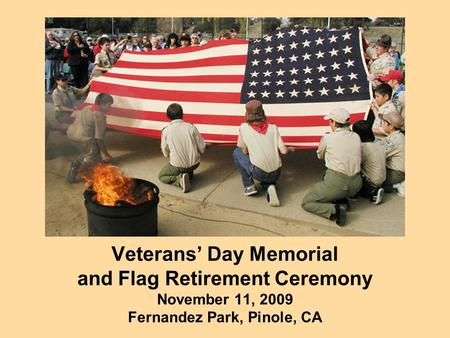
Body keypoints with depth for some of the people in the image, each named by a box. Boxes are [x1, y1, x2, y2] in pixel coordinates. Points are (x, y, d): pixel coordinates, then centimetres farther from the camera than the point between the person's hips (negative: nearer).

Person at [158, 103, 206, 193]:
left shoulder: (166, 131, -12)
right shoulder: (191, 127, -11)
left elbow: (166, 154, -2)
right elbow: (202, 148, -6)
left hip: (178, 167, -4)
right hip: (195, 164, 4)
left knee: (161, 176, 22)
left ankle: (179, 180, -5)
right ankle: (189, 173, 14)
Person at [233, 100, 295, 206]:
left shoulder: (244, 127, 1)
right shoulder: (273, 128, 7)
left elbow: (245, 152, 8)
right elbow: (284, 151, 1)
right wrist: (290, 149, 24)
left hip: (259, 172, -3)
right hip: (276, 173, 3)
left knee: (237, 153, 20)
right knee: (268, 178, 38)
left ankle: (249, 186, 14)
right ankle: (269, 187, 1)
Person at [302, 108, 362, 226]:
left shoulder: (327, 138, -8)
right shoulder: (356, 137, 5)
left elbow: (320, 156, 11)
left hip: (336, 183, -6)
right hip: (356, 185, 6)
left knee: (306, 203, 12)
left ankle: (334, 210, -12)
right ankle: (343, 200, 13)